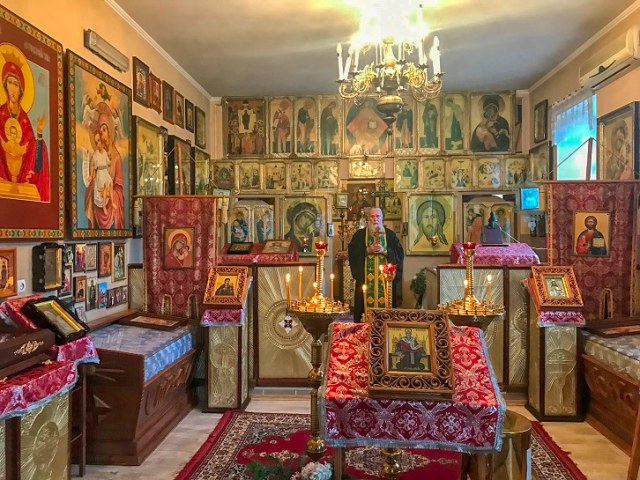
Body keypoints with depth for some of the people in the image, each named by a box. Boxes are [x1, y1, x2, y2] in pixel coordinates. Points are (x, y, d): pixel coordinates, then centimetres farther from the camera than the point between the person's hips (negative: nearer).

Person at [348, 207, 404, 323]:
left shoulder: (391, 235, 9)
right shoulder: (360, 234, 7)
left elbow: (399, 254, 2)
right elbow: (353, 253, -1)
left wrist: (385, 250, -12)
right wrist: (368, 250, -12)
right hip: (366, 278, 0)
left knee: (385, 304, -2)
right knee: (367, 304, -4)